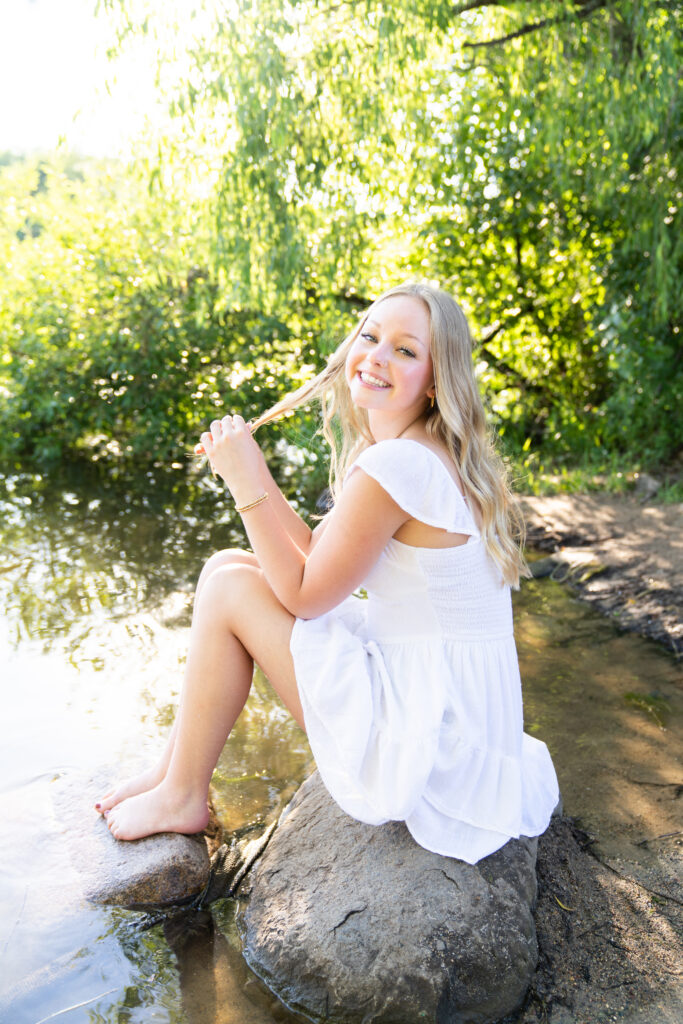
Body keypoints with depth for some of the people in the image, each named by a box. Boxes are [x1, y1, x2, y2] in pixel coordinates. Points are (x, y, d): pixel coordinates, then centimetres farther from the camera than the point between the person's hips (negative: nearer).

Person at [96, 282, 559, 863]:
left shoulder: (395, 466, -24)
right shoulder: (422, 453, 7)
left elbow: (304, 594, -16)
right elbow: (316, 555, 8)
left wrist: (246, 483, -14)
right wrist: (254, 470, 0)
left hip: (423, 731, -10)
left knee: (230, 588, -8)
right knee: (228, 565, 9)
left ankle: (181, 798, 10)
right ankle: (177, 769, 21)